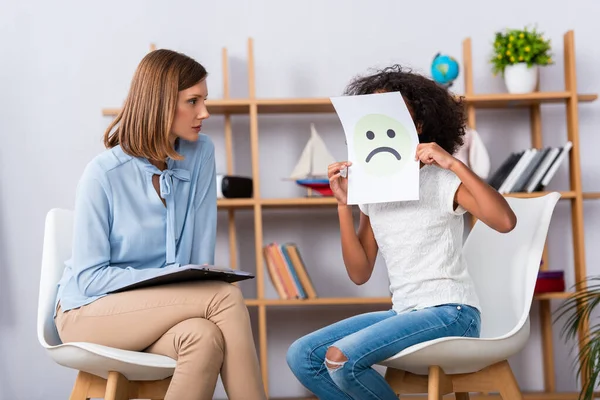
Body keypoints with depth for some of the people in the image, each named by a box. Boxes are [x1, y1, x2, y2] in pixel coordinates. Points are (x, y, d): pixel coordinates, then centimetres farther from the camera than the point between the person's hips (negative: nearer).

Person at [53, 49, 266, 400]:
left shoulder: (201, 153, -3)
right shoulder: (103, 174, -15)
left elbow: (202, 245, -2)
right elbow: (89, 277, -14)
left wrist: (199, 284, -18)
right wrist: (171, 278, -23)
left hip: (157, 311, 4)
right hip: (90, 312, -4)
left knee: (206, 338, -33)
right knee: (226, 297, -28)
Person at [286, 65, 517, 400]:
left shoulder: (443, 181, -7)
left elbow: (505, 221, -24)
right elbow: (360, 273, 6)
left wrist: (455, 164, -24)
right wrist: (344, 205, -2)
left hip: (449, 313, -7)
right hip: (404, 312, 7)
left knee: (341, 357, -25)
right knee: (302, 356, -4)